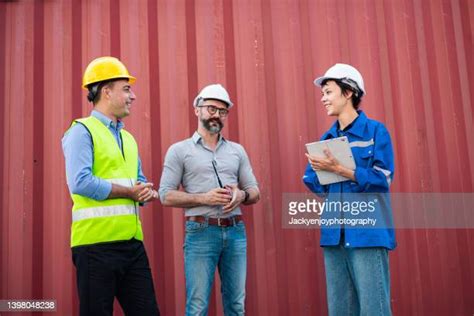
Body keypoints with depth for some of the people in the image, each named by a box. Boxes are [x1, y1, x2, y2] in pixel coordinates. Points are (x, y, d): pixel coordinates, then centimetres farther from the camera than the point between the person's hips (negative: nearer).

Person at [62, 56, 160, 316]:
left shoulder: (127, 138, 20)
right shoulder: (82, 131, -6)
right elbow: (80, 183, -19)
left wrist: (148, 192, 0)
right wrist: (129, 192, -11)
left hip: (132, 242, 8)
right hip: (97, 243, -7)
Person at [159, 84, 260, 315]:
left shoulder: (237, 150, 14)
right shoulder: (179, 150, 3)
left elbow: (255, 192, 14)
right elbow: (166, 196, -4)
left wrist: (241, 195, -10)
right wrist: (204, 198, -17)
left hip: (235, 232, 4)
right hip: (200, 233, -4)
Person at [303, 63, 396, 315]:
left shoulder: (375, 130, -1)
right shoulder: (327, 138, 14)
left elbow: (382, 179, -11)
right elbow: (316, 183, 12)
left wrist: (338, 169, -19)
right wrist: (319, 169, -10)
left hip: (367, 232, -5)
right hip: (334, 233, 6)